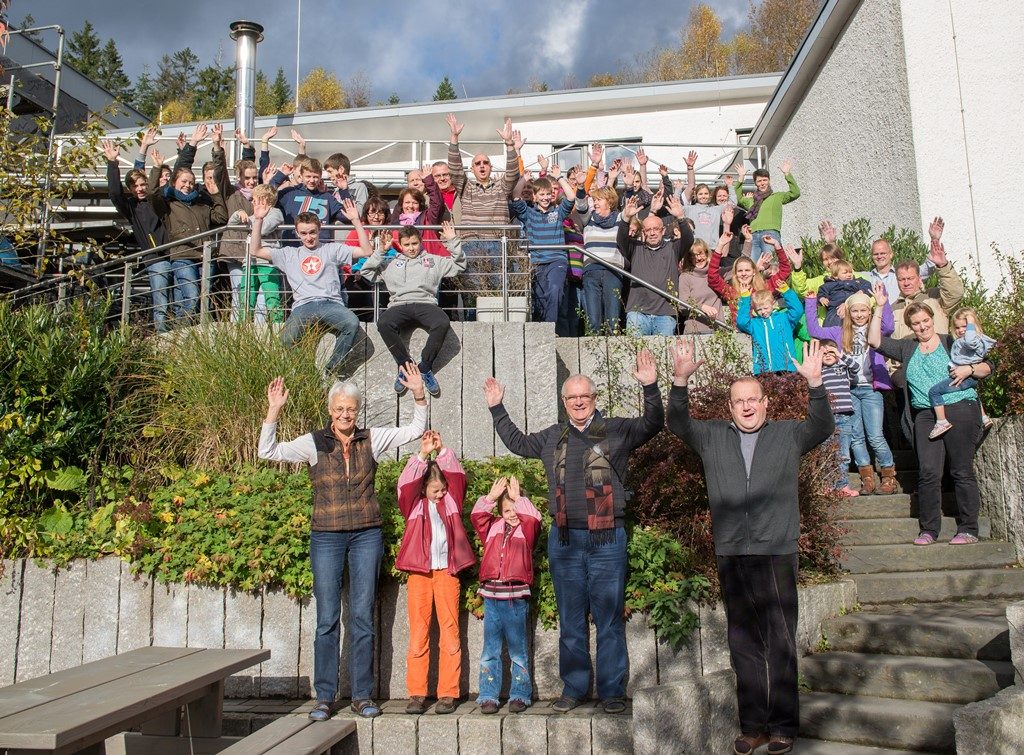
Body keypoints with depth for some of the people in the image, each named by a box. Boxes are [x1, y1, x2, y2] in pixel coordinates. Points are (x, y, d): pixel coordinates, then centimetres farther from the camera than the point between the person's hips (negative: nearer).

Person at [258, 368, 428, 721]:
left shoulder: (371, 439, 3)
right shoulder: (314, 443, 0)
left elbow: (415, 430, 4)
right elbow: (268, 452, -4)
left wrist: (419, 395, -9)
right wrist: (273, 412, -13)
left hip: (367, 535, 1)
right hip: (326, 537, -1)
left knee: (362, 618, 5)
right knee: (327, 619, 4)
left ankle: (362, 695, 14)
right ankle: (324, 697, 14)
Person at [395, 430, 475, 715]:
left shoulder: (451, 501, 12)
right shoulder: (414, 505, 8)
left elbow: (458, 476, 1)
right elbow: (405, 484, -8)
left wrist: (442, 451, -8)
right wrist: (423, 455, -15)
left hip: (447, 572, 1)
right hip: (419, 572, -1)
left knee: (450, 631, -1)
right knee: (418, 632, 0)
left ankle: (448, 693, 3)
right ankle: (417, 694, 5)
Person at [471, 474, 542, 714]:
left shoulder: (526, 529, 5)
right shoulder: (492, 527, 12)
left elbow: (534, 519, -14)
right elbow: (476, 516, -1)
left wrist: (518, 497, -11)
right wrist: (492, 496, -6)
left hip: (516, 597, -2)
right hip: (491, 595, 2)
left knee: (518, 649, 6)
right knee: (490, 650, 6)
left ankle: (520, 695, 13)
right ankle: (488, 696, 11)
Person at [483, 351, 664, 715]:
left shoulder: (616, 430, 4)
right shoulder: (552, 437, 15)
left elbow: (652, 425, -7)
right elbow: (517, 443, 29)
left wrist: (650, 387, -20)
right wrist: (497, 409, 26)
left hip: (607, 538, -3)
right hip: (564, 540, 3)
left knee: (609, 618, 2)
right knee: (570, 620, 10)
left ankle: (612, 690, 13)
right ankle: (573, 687, 21)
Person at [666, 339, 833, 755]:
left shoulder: (789, 434, 9)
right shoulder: (712, 436, 12)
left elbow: (822, 427, -6)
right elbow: (678, 424, 1)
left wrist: (815, 384, -21)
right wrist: (680, 380, -15)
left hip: (778, 553, -2)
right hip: (731, 556, 2)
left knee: (781, 643, 1)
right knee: (743, 644, 8)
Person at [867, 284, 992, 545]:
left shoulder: (953, 343, 7)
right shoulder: (906, 348, 17)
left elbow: (987, 367, 9)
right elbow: (875, 340, 9)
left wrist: (969, 369, -12)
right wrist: (880, 307, 7)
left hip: (960, 410, -3)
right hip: (925, 415, 3)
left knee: (962, 472, -2)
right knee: (928, 473, -4)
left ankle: (968, 529, 5)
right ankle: (929, 530, 2)